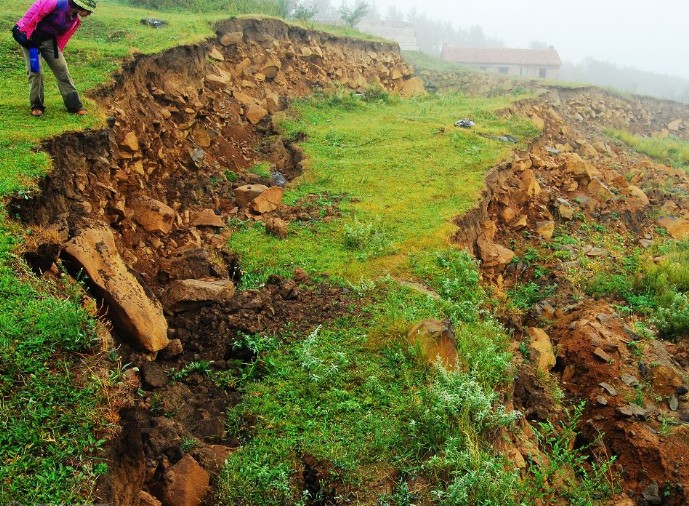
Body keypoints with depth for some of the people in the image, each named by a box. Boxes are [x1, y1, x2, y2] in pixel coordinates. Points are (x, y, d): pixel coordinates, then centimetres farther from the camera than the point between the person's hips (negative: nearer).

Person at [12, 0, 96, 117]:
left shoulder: (75, 19, 0)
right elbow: (34, 13, -25)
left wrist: (57, 52, 9)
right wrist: (25, 33, -24)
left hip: (49, 41, 7)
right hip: (30, 37, -6)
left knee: (62, 70, 1)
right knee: (35, 71, -7)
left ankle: (74, 105, 5)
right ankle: (36, 106, 7)